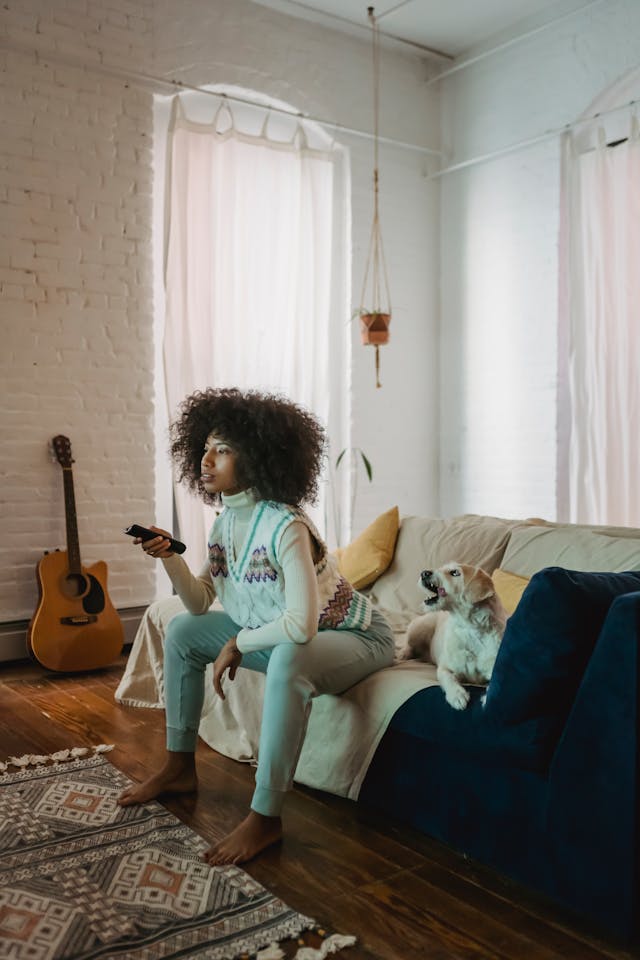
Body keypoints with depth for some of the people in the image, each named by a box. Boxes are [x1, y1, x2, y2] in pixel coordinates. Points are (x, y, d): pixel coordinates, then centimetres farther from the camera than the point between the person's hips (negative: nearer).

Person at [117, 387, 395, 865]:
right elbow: (201, 604, 1)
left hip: (355, 637, -9)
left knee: (288, 661, -40)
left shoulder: (286, 526, -30)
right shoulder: (227, 518, -3)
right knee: (182, 632, 7)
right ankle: (179, 768, 17)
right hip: (277, 635, 9)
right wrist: (171, 558, -15)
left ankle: (266, 817, -26)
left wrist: (238, 644, -22)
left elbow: (301, 626, -37)